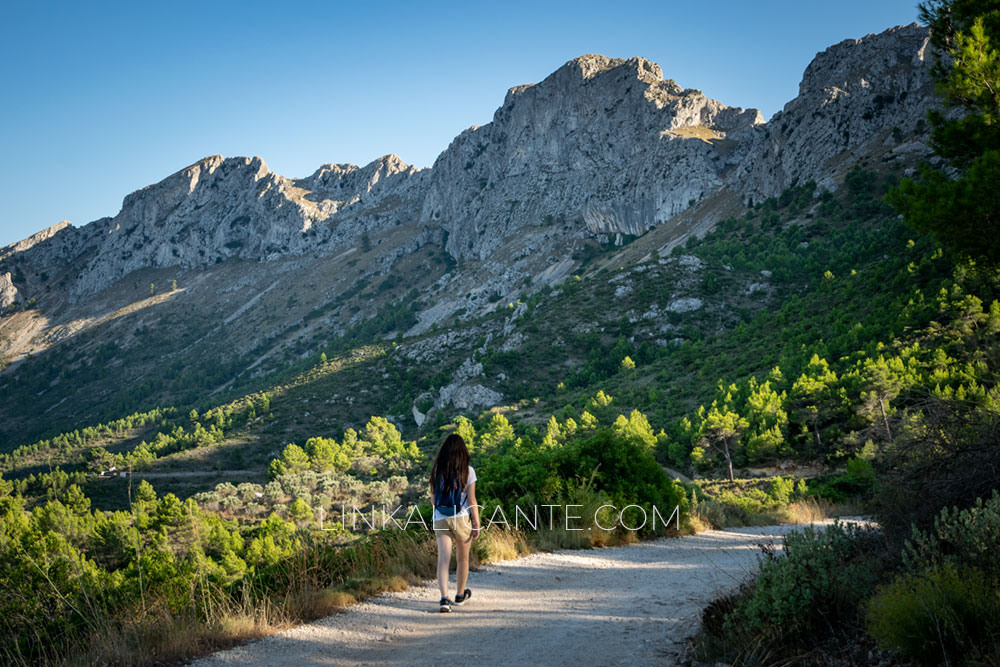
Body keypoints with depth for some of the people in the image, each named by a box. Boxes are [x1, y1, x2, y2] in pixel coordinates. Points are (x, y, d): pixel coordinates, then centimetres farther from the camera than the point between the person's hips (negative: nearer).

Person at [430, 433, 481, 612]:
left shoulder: (437, 470, 4)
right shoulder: (468, 471, -6)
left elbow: (434, 497, 12)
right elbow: (471, 500, -7)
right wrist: (477, 524, -3)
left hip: (440, 519, 2)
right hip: (461, 519, -2)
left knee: (443, 560, -5)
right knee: (463, 559, 17)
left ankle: (445, 598, -21)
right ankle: (460, 595, 32)